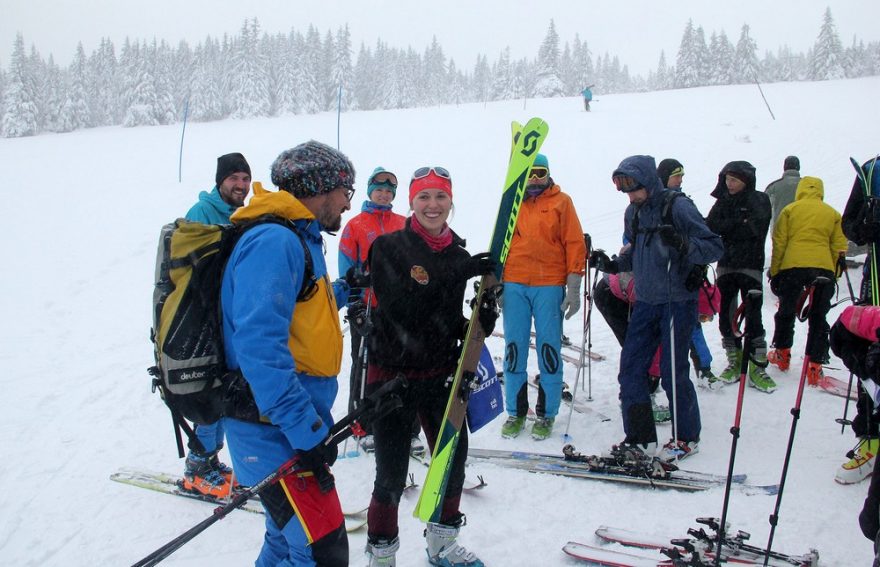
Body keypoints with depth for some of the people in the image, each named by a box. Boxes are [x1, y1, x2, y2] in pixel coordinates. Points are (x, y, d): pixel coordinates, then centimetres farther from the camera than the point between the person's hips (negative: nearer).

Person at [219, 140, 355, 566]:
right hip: (276, 432, -11)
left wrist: (341, 292, 26)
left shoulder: (298, 240, 15)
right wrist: (306, 431, -27)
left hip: (291, 426, 11)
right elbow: (259, 345, -27)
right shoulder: (274, 242, -18)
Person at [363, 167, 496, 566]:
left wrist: (477, 325, -10)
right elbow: (402, 306, -24)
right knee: (392, 474, 0)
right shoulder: (389, 247, -10)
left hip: (440, 374, 5)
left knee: (454, 459, 13)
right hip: (392, 373, -5)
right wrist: (456, 276, -30)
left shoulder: (458, 254, 5)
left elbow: (453, 320, 12)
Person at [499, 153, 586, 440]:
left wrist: (574, 290, -5)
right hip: (514, 286, 2)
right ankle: (516, 412, 17)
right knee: (514, 350, 5)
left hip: (550, 287, -2)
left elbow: (575, 245, 0)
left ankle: (546, 414, 12)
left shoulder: (561, 201, 4)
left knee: (549, 351, 0)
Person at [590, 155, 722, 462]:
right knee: (631, 368, 4)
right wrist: (613, 264, 6)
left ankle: (687, 437, 19)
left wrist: (683, 244, -30)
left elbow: (714, 247, -13)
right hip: (645, 301, 7)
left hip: (677, 301, -7)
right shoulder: (633, 212, 9)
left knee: (673, 372, -1)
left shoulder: (678, 207, -12)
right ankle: (640, 437, 15)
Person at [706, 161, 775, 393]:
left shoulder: (759, 201, 0)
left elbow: (753, 229, -15)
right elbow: (711, 226, -4)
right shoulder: (722, 202, 10)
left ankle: (757, 367, -4)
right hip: (725, 265, 4)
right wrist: (739, 222, -13)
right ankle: (735, 362, 18)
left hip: (750, 265, -4)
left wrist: (725, 228, -9)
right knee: (726, 316, 6)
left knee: (753, 317, -8)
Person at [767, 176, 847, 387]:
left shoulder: (790, 210, 8)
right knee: (818, 318, 7)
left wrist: (774, 272, 9)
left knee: (786, 312, 17)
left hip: (792, 266, -1)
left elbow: (779, 243, 3)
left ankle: (782, 354, 29)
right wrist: (833, 275, 17)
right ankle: (814, 367, 3)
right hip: (824, 268, 1)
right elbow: (839, 247, 9)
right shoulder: (833, 214, 12)